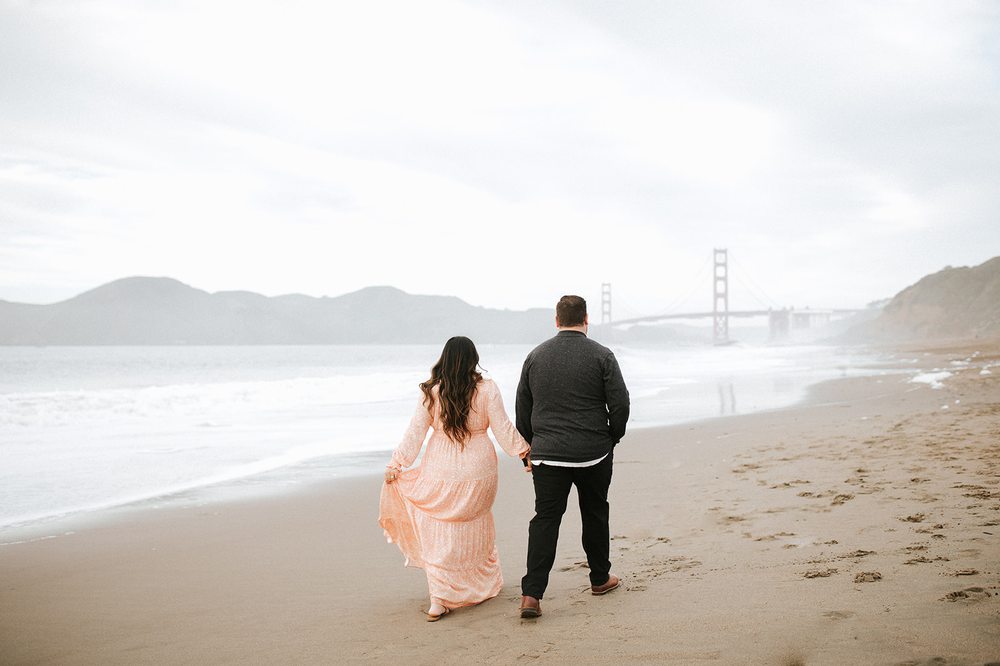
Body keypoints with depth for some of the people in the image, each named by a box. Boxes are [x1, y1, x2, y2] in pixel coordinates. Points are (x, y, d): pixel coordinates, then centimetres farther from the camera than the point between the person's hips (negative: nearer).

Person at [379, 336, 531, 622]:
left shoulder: (431, 392, -7)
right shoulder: (487, 389, -8)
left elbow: (414, 434, -3)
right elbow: (502, 428, -4)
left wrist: (395, 465, 6)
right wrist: (525, 452, 9)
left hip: (440, 473, -1)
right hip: (478, 472, 1)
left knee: (440, 535, 7)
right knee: (475, 530, 20)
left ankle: (439, 600, 0)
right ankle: (484, 585, 34)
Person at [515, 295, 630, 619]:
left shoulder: (535, 356, 5)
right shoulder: (601, 356, -5)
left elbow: (522, 409, 10)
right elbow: (620, 404, -7)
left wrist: (530, 447, 19)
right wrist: (612, 438, 9)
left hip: (547, 454, 2)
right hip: (593, 453, -1)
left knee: (545, 519, 2)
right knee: (595, 514, 16)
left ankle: (531, 594, -8)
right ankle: (600, 578, 31)